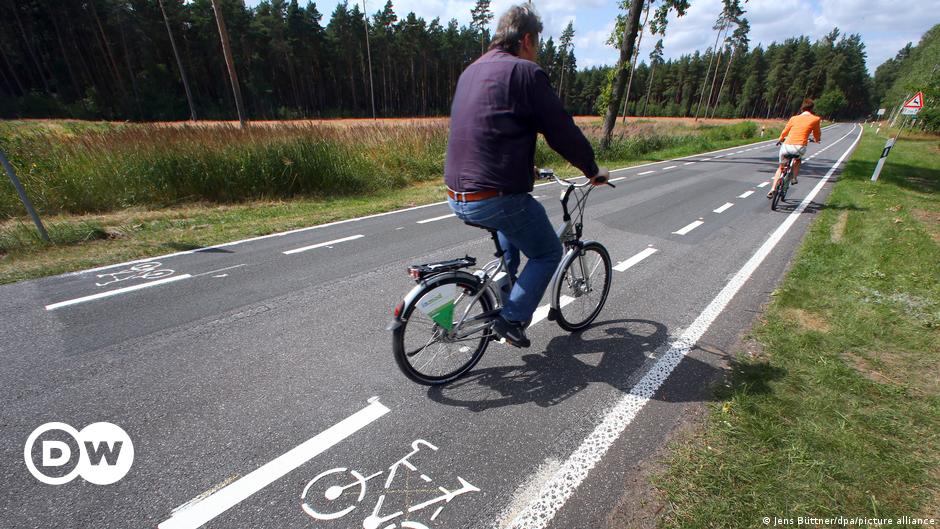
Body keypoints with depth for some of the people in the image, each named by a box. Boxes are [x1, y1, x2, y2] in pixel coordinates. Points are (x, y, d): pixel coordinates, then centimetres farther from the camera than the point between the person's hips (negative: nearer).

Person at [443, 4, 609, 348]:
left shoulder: (471, 71, 19)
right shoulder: (525, 72, -7)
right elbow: (562, 131, -6)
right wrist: (593, 170, 11)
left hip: (457, 197, 9)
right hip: (495, 198, -8)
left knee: (514, 217, 37)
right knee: (548, 253, 13)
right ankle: (511, 319, 9)